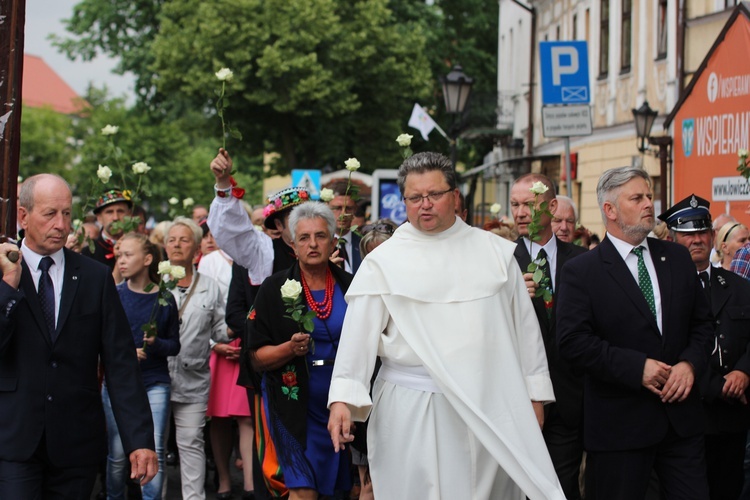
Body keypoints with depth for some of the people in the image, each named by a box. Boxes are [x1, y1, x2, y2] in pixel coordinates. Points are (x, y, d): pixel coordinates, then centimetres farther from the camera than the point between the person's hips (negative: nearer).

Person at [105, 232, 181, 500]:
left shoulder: (164, 299, 0)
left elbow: (174, 345, 5)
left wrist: (156, 344, -15)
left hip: (155, 383, 0)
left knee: (154, 452, -7)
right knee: (117, 454, 5)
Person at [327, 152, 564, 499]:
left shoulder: (496, 252, 7)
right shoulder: (383, 262, 0)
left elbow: (524, 325, 9)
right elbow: (359, 333, -5)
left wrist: (534, 393, 7)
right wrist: (342, 399, -14)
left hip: (489, 404, 2)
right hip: (412, 412, -2)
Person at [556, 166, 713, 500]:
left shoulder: (677, 258, 11)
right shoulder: (580, 271, -5)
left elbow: (701, 323, 13)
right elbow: (572, 343, -14)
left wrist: (690, 363, -7)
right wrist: (636, 367, -19)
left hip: (682, 418, 4)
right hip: (619, 424, -4)